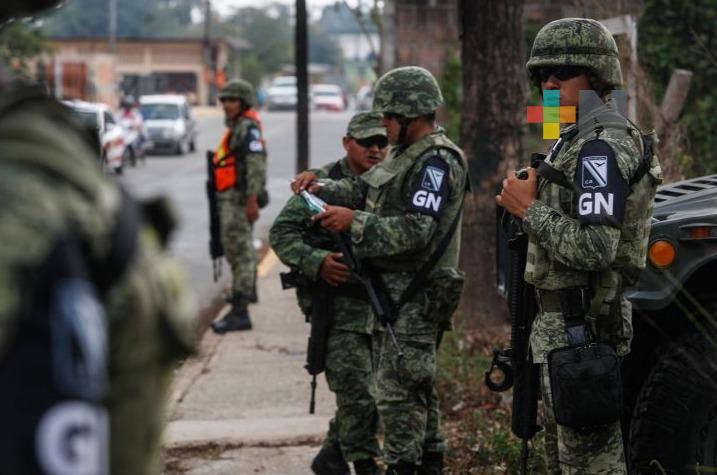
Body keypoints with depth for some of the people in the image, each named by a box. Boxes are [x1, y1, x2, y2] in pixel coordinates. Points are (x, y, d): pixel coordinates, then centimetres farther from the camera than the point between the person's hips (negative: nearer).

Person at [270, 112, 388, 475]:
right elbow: (281, 233, -9)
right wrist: (316, 262, -23)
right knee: (357, 394, -9)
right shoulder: (324, 184, -7)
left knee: (357, 392, 12)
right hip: (338, 303, -6)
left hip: (378, 305, 6)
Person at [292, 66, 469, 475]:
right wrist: (321, 188, 1)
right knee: (417, 386, 18)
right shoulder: (407, 154, 15)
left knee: (398, 392, -8)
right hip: (394, 291, 10)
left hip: (414, 297, -10)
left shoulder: (437, 162, -17)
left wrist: (354, 222, -24)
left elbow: (416, 230, -24)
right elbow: (363, 188, 18)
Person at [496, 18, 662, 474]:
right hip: (561, 322, 11)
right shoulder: (579, 138, 16)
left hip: (580, 329, -11)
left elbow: (593, 249, -27)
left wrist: (530, 209, -17)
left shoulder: (602, 145, -18)